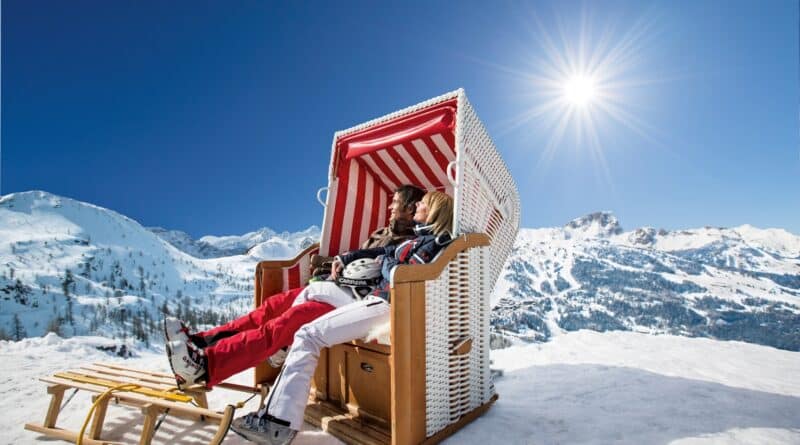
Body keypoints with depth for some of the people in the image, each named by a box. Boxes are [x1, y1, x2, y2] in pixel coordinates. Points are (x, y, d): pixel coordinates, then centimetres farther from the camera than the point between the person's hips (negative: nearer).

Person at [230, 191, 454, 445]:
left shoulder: (433, 242, -3)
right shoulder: (422, 238, 25)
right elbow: (384, 252, 30)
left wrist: (384, 262, 3)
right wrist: (344, 259, 25)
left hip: (386, 305, -10)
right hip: (378, 298, 10)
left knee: (309, 336, -14)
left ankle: (280, 423, -10)